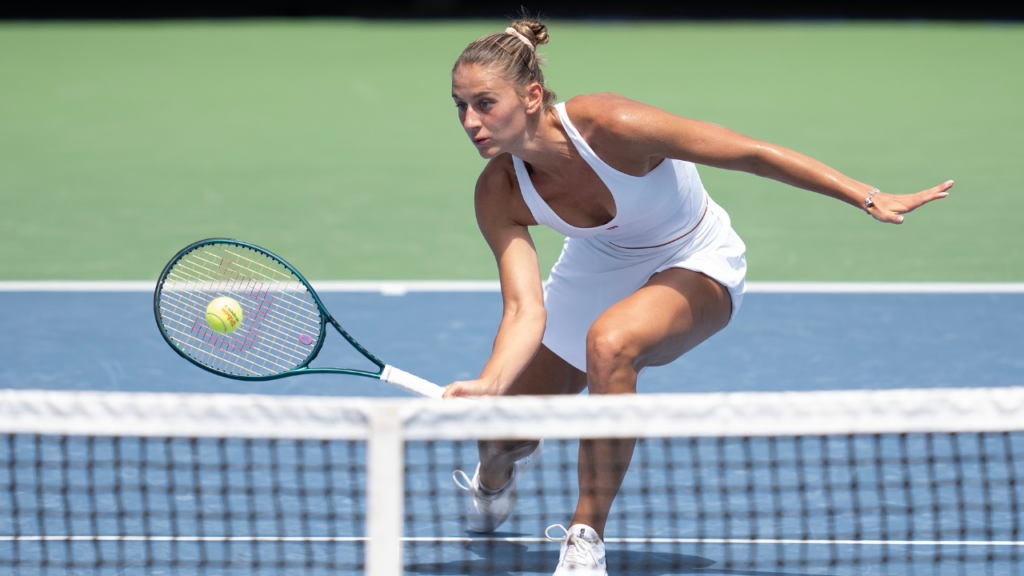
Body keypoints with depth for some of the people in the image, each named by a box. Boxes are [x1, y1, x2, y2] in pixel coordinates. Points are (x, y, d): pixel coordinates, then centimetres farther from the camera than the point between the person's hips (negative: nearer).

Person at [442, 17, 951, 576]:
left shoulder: (611, 126, -36)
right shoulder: (499, 194, -23)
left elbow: (752, 154, -29)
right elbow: (525, 311, -25)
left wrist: (868, 197, -30)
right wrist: (487, 386, -46)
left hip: (693, 266, -5)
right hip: (597, 269, 5)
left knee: (609, 342, -38)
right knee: (499, 440, 6)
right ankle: (497, 475, 49)